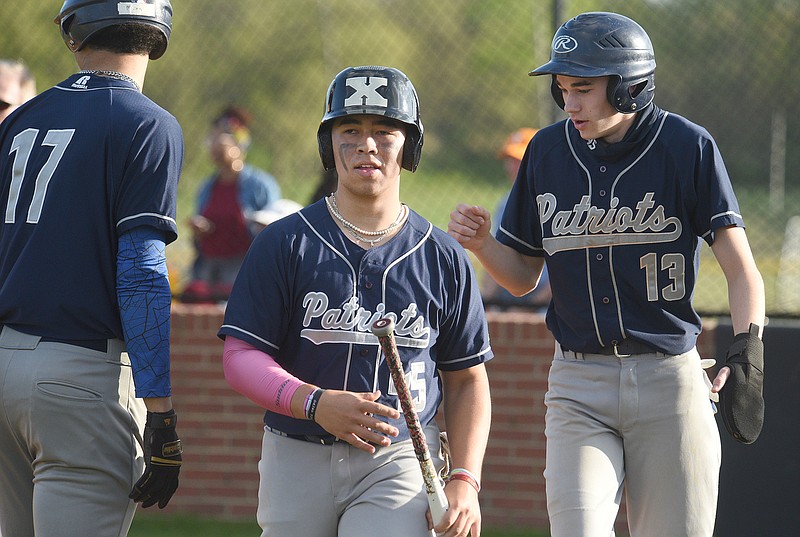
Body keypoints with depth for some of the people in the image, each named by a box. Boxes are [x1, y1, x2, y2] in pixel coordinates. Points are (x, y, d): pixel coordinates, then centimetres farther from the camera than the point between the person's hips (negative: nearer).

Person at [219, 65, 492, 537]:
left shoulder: (444, 258, 7)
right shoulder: (284, 244, 2)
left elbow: (466, 380, 11)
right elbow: (241, 357, -4)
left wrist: (466, 480, -2)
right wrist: (316, 403, -21)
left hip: (401, 462, -1)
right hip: (298, 459, 1)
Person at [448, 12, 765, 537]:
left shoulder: (687, 147, -4)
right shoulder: (549, 151, 7)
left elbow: (740, 268, -7)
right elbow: (522, 277, 15)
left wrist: (747, 348, -24)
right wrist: (481, 243, -6)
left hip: (669, 380, -2)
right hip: (579, 384, 2)